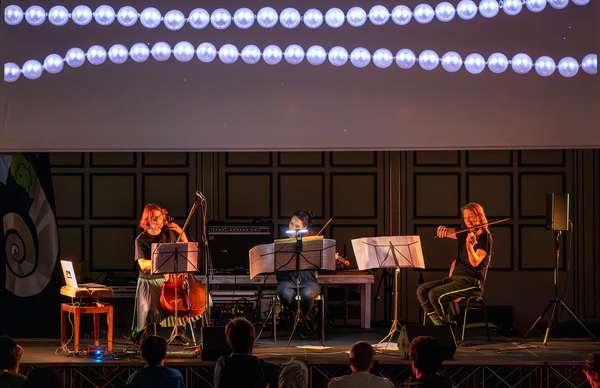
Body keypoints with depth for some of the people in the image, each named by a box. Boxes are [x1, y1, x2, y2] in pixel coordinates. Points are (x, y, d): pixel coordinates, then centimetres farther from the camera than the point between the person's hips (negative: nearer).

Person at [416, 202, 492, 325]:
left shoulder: (485, 237, -8)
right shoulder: (465, 234, 14)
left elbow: (475, 262, -20)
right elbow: (442, 233, 22)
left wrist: (469, 244, -38)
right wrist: (443, 229, -3)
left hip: (471, 282, -8)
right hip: (455, 277, 8)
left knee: (435, 294, -26)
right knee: (422, 290, -8)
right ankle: (438, 324, -8)